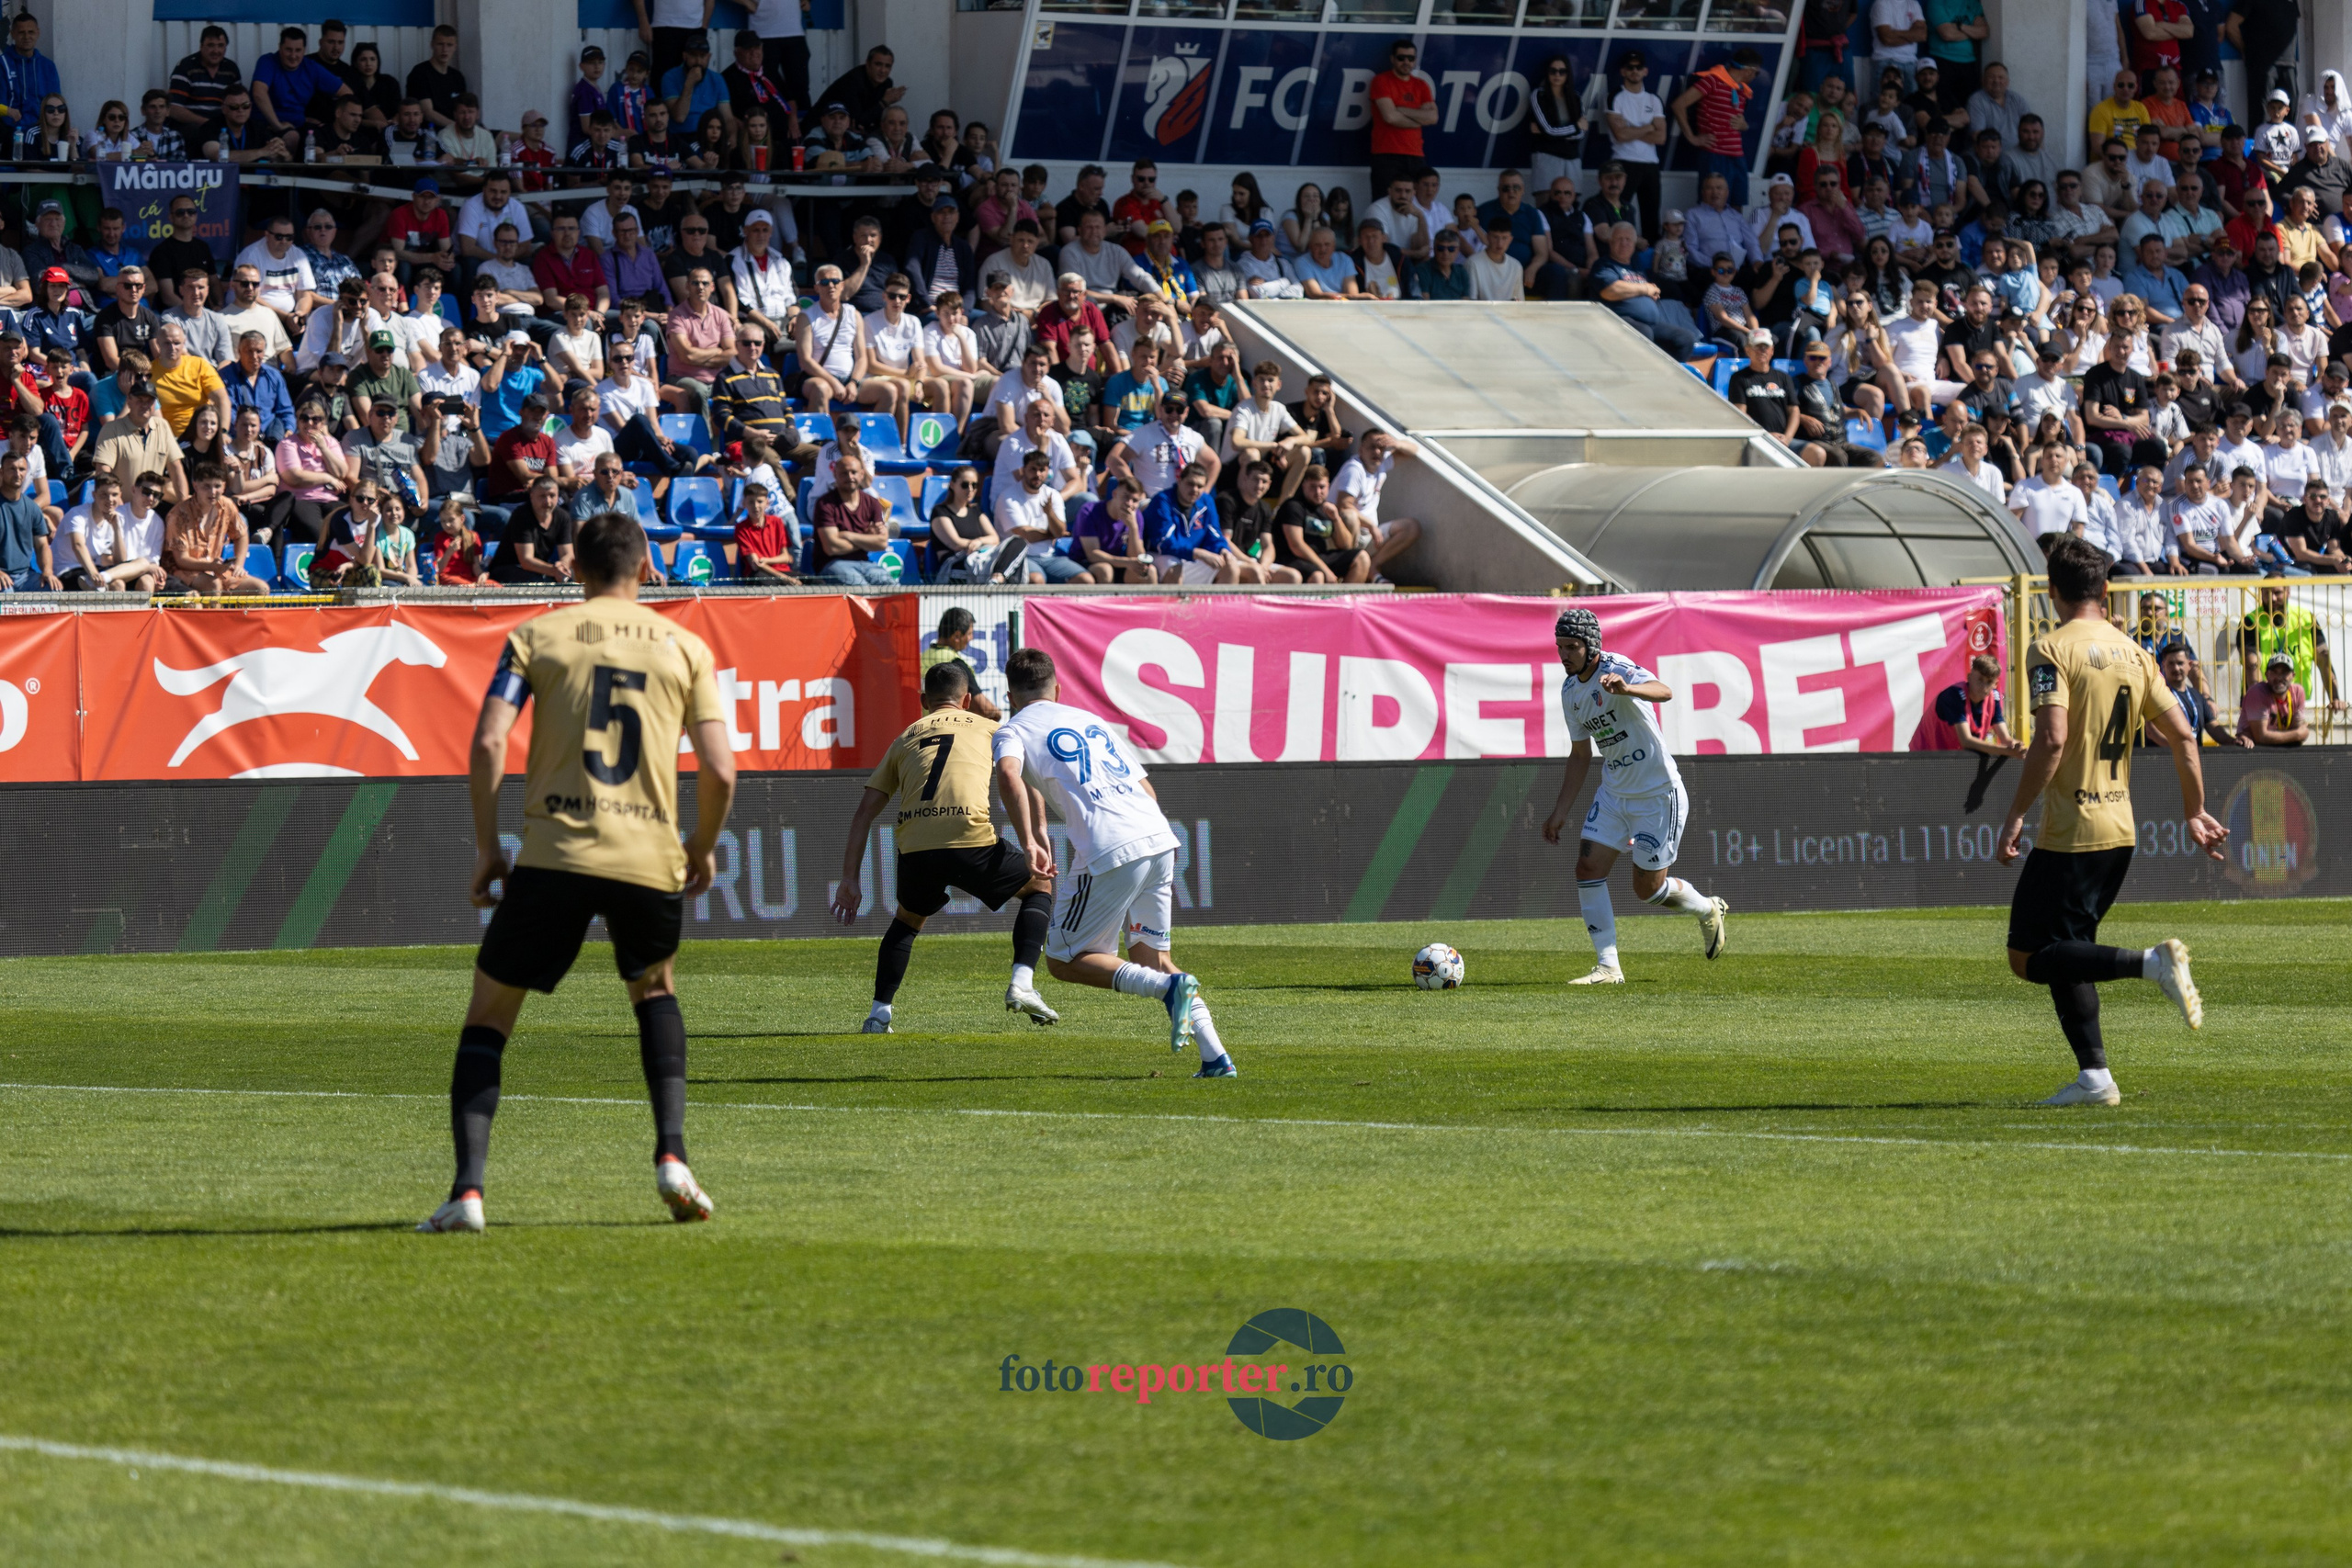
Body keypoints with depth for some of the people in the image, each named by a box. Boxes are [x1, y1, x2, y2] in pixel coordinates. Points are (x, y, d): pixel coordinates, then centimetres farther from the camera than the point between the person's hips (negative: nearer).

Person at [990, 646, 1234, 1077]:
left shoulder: (1012, 730, 11)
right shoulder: (1091, 721, 29)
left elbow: (1008, 775, -14)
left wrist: (1030, 843, -14)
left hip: (1109, 852, -6)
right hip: (1160, 838, 6)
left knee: (1064, 961, 6)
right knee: (1151, 958, 19)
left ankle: (1169, 987, -16)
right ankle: (1216, 1057, 2)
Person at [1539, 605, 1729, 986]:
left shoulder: (1617, 669, -20)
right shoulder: (1570, 690, 5)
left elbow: (1664, 692, -41)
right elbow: (1580, 755, 17)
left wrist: (1626, 688, -62)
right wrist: (1561, 811, 13)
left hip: (1658, 793, -7)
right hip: (1614, 793, 7)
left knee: (1649, 889, 0)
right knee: (1588, 868, -8)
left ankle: (1708, 911, 31)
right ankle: (1607, 966, -3)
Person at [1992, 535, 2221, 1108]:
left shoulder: (2051, 650, -10)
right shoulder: (2133, 653, 10)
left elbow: (2051, 739, -21)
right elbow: (2182, 734, 11)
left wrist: (2015, 816, -16)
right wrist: (2194, 813, 21)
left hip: (2071, 833, -7)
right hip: (2120, 829, 7)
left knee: (2029, 957, -4)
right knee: (2064, 953, 16)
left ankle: (2151, 962, -20)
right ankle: (2094, 1076, 6)